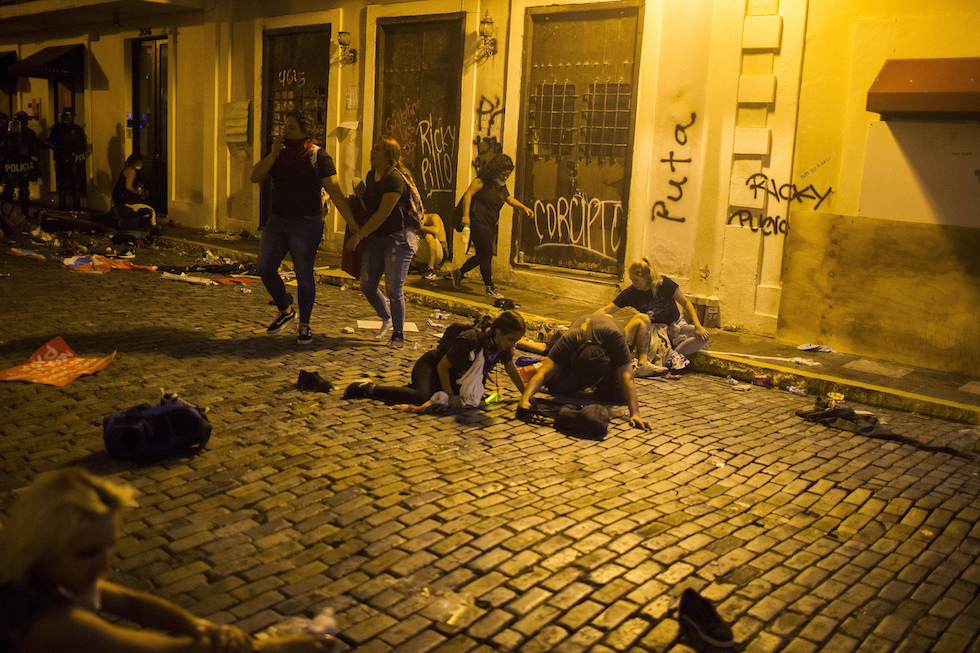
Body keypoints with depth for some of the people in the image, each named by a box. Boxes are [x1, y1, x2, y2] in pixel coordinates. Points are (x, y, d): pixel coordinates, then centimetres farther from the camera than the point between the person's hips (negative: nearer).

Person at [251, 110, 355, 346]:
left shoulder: (318, 156, -7)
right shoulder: (277, 154, 9)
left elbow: (335, 191, -11)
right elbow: (255, 177, -2)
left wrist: (353, 224, -16)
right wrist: (273, 154, -14)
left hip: (306, 224, -5)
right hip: (277, 221, 5)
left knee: (304, 275, -2)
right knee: (265, 268, 0)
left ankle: (305, 326, 13)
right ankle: (285, 309, 24)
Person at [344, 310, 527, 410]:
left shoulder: (503, 343, -10)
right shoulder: (471, 340, -33)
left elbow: (512, 371, 8)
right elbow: (442, 366, -23)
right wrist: (449, 396, -21)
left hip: (454, 377, 9)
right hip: (431, 365, -9)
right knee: (423, 397, -34)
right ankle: (367, 389, -20)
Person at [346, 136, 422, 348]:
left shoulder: (395, 178, -18)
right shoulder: (371, 176, 9)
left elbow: (383, 213, -21)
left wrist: (359, 235, -19)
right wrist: (359, 230, 12)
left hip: (399, 237, -8)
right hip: (377, 237, 8)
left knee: (394, 290, -8)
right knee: (367, 285, 7)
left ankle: (398, 335, 8)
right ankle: (387, 319, 32)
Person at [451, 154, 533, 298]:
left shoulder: (502, 185, 12)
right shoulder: (483, 180, -13)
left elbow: (509, 199, 26)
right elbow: (468, 194, -15)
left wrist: (523, 207, 11)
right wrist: (465, 215, -23)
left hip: (490, 224, 9)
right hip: (478, 221, -9)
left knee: (484, 255, 11)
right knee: (486, 255, -5)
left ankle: (459, 272, 30)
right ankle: (490, 288, 5)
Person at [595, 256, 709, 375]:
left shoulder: (665, 283, -15)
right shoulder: (631, 293, -14)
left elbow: (686, 303, -7)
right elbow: (605, 311, -14)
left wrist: (697, 325, -17)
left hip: (676, 325, 1)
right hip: (655, 329, -1)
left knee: (703, 337, -26)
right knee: (642, 318, -36)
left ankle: (669, 356, -26)